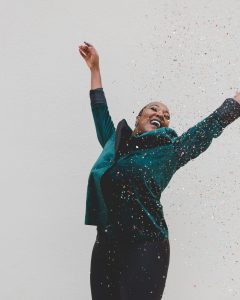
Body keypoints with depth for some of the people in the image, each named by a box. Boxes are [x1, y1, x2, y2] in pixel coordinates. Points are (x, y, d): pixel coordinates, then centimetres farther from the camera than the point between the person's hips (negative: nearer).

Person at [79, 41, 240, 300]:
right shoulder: (115, 142, 15)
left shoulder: (169, 151, 5)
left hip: (145, 247, -4)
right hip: (105, 245, 4)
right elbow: (100, 111, 29)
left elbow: (214, 123, 9)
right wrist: (95, 68, 36)